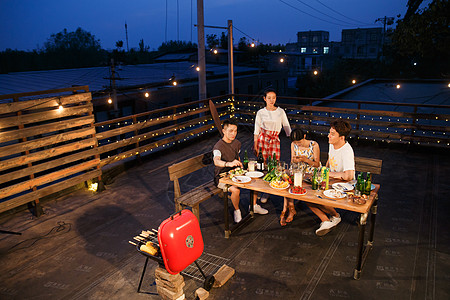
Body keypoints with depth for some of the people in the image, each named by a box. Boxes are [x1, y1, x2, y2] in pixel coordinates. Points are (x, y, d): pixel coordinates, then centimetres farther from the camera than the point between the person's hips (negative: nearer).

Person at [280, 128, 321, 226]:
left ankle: (285, 211, -12)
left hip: (311, 174, -4)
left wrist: (305, 159, -24)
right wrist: (294, 161, -17)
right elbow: (292, 162, 8)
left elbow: (317, 164, -7)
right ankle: (291, 209, -17)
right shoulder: (293, 145, 2)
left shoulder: (314, 145, -11)